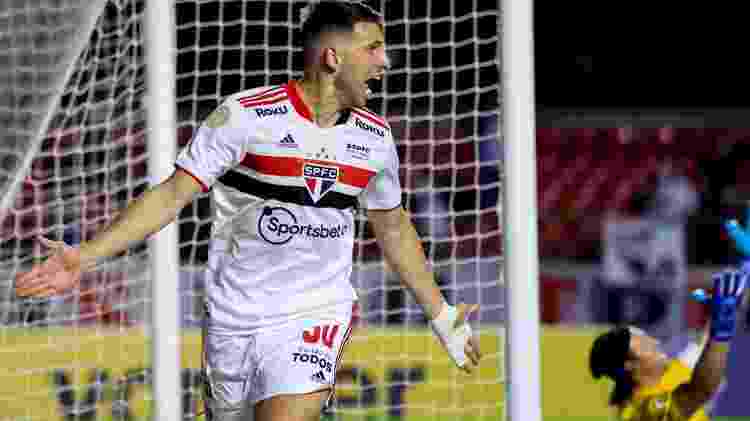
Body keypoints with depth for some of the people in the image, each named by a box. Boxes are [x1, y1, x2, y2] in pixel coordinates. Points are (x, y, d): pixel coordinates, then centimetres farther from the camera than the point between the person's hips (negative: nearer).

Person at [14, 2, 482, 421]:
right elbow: (173, 194, -10)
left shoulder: (375, 136, 3)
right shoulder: (246, 115, -11)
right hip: (234, 315, -1)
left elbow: (393, 226, 19)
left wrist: (441, 315, 26)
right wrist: (84, 257, -19)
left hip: (316, 317, 1)